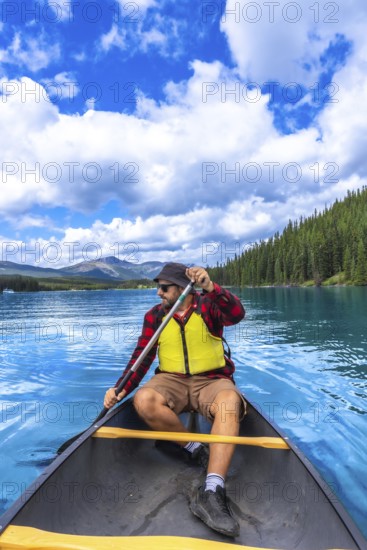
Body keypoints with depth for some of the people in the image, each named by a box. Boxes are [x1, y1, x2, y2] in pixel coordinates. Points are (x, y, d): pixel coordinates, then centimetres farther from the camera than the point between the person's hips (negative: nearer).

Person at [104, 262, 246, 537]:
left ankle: (211, 494, -37)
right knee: (144, 400, -30)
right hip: (171, 380, 3)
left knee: (230, 403, -35)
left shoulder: (208, 305, -5)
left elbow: (237, 313, -26)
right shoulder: (155, 315, 3)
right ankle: (196, 449, -10)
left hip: (211, 380, -2)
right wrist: (120, 389, -13)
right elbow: (142, 356, 0)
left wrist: (211, 288, -40)